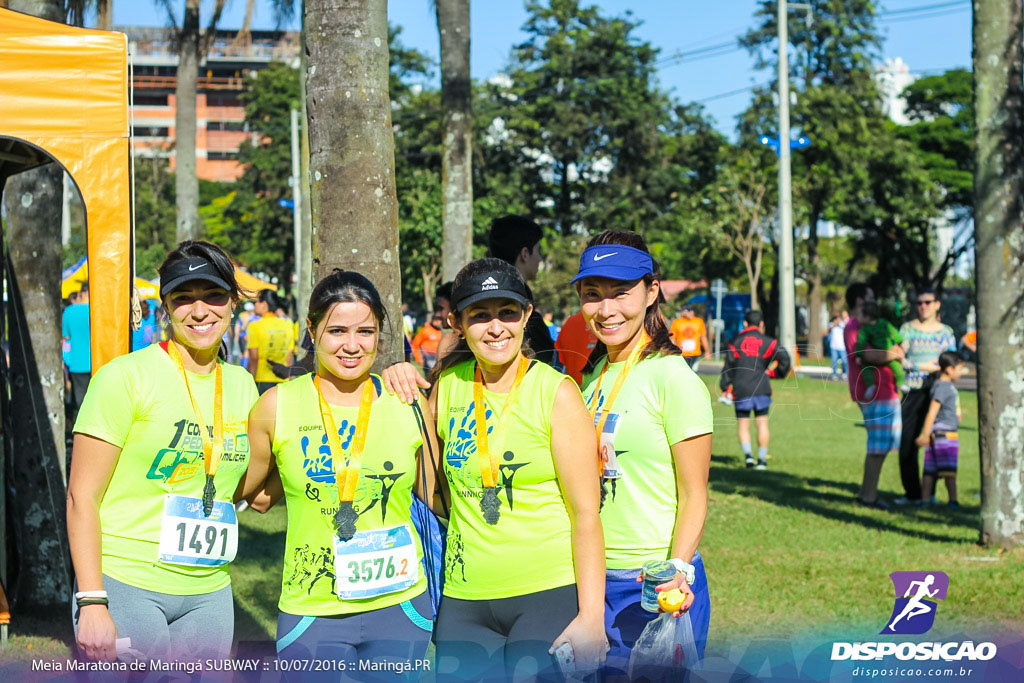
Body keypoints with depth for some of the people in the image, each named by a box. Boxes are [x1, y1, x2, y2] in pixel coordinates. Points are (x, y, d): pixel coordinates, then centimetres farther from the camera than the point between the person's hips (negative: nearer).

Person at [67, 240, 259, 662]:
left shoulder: (241, 385, 10)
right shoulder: (126, 377, -7)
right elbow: (81, 496, -9)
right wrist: (91, 602, -16)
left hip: (209, 592, 5)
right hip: (126, 586, -5)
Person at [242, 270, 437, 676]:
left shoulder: (406, 403, 1)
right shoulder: (278, 406, -3)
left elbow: (435, 496, 13)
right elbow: (251, 495, 10)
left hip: (399, 608, 1)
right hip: (311, 610, -1)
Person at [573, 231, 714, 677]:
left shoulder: (672, 378, -10)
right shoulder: (589, 376, 10)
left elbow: (694, 495, -11)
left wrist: (678, 569, -25)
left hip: (656, 588, -6)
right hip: (589, 579, 6)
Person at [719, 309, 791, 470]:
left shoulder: (736, 342, 7)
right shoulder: (768, 342, 4)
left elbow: (728, 366, 4)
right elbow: (784, 358, -5)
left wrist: (725, 387, 9)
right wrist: (775, 373, 9)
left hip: (741, 390, 0)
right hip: (762, 389, 0)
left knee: (742, 425, 8)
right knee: (762, 424, 6)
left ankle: (748, 454, -12)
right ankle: (762, 459, 6)